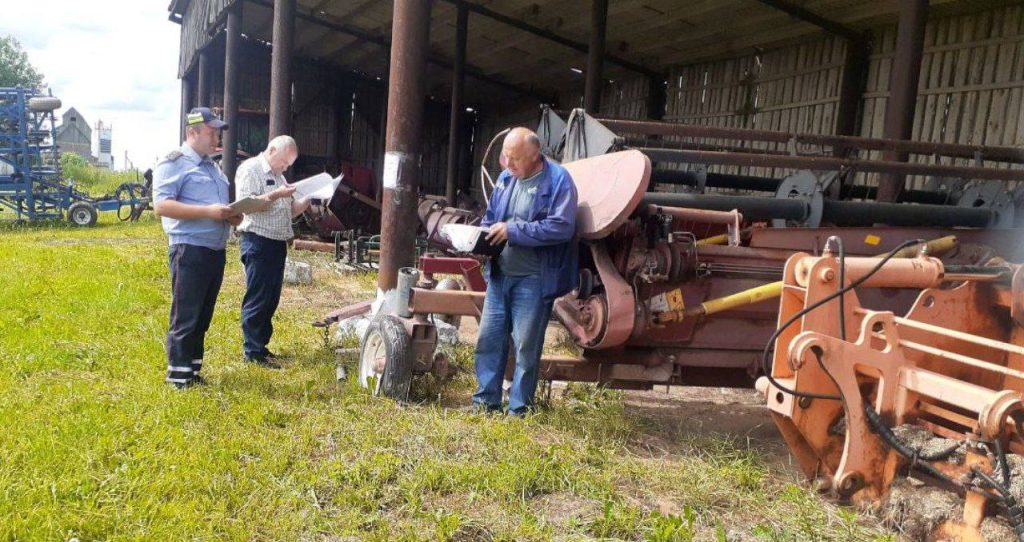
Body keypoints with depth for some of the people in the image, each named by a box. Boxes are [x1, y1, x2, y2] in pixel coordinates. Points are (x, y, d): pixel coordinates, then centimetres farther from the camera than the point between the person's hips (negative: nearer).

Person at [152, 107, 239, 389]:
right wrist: (208, 211, -22)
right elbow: (161, 205, -16)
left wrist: (231, 216, 6)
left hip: (216, 249, 8)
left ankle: (193, 369, 22)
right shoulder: (173, 163, -6)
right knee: (185, 317, -2)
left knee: (203, 316, 12)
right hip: (190, 250, -8)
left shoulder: (212, 166, 20)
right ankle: (179, 375, 6)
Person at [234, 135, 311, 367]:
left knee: (271, 298, 12)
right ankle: (253, 351, 3)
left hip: (278, 243, 9)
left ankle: (261, 345, 22)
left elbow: (290, 211, 21)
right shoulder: (250, 169, -6)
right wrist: (276, 195, -21)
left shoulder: (278, 175, 21)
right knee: (257, 299, -4)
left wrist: (308, 200, 4)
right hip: (258, 242, -9)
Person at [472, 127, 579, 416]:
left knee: (526, 346, 2)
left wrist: (513, 230, -20)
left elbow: (561, 227, -20)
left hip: (533, 279, -6)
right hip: (499, 274, 7)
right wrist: (483, 237, -3)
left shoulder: (558, 180, -10)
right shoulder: (505, 178, 10)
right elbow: (490, 217, 20)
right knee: (489, 339, 10)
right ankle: (485, 402, 22)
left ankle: (519, 410, 14)